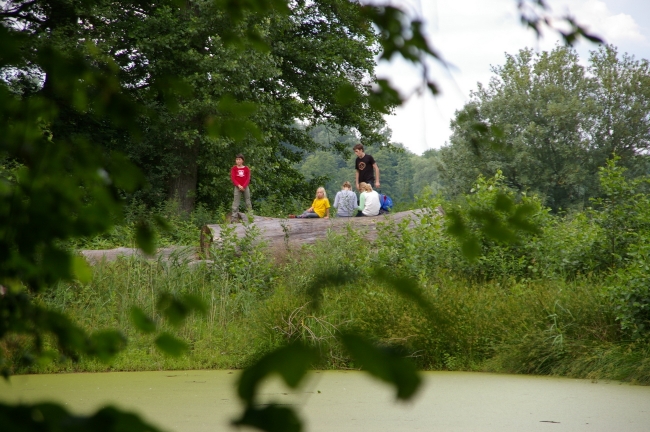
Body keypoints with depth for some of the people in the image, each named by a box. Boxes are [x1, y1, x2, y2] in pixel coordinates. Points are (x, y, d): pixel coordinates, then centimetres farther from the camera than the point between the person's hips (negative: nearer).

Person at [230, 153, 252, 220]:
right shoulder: (234, 169, 2)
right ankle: (234, 217, -4)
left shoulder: (246, 169, 4)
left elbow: (248, 178, -1)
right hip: (237, 187, -1)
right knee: (236, 203, -4)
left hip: (245, 187, 1)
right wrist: (238, 185, -17)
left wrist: (244, 186, -14)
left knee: (248, 202, 4)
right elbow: (233, 178, -4)